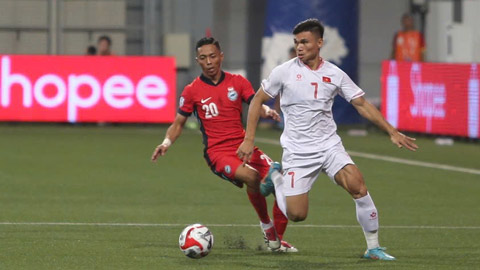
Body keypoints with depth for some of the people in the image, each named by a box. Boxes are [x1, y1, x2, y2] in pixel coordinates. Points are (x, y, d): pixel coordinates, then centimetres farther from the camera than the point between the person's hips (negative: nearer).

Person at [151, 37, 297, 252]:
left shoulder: (237, 82, 8)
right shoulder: (192, 91, 3)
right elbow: (178, 123, 9)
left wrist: (267, 111, -22)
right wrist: (166, 142, -9)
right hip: (217, 153, -4)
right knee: (252, 176, -33)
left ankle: (277, 241, 11)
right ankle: (267, 226, -10)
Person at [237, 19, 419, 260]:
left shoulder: (335, 75, 0)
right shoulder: (284, 72, -5)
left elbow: (362, 105, 4)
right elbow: (258, 100, 4)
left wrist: (392, 132, -2)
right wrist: (248, 140, -2)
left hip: (329, 146, 1)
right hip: (297, 152, -1)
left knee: (357, 185, -24)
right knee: (296, 215, -8)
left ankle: (373, 247, -10)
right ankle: (276, 178, 26)